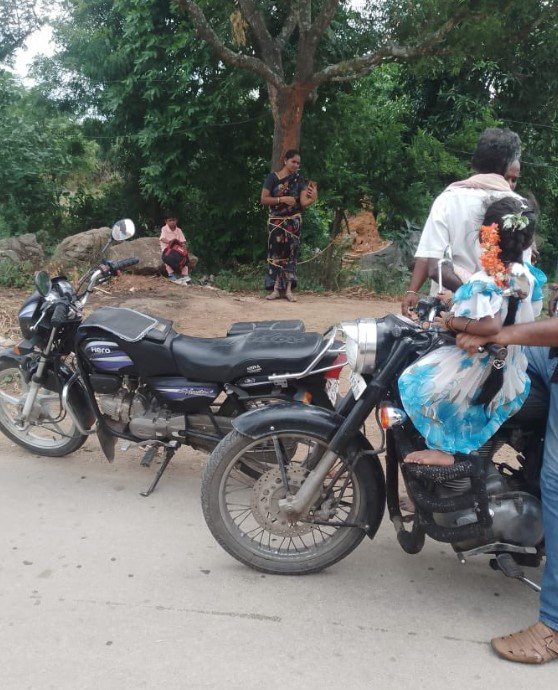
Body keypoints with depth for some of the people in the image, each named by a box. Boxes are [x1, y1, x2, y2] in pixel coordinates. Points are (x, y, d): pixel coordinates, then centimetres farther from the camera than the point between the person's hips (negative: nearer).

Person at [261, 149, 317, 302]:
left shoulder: (300, 180, 1)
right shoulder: (273, 177, -4)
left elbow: (304, 202, -10)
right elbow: (263, 199, -9)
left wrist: (313, 198, -32)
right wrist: (282, 199, -19)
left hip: (293, 222, 2)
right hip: (276, 222, -2)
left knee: (291, 254, 0)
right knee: (276, 253, -3)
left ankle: (288, 289, 2)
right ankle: (276, 288, 0)